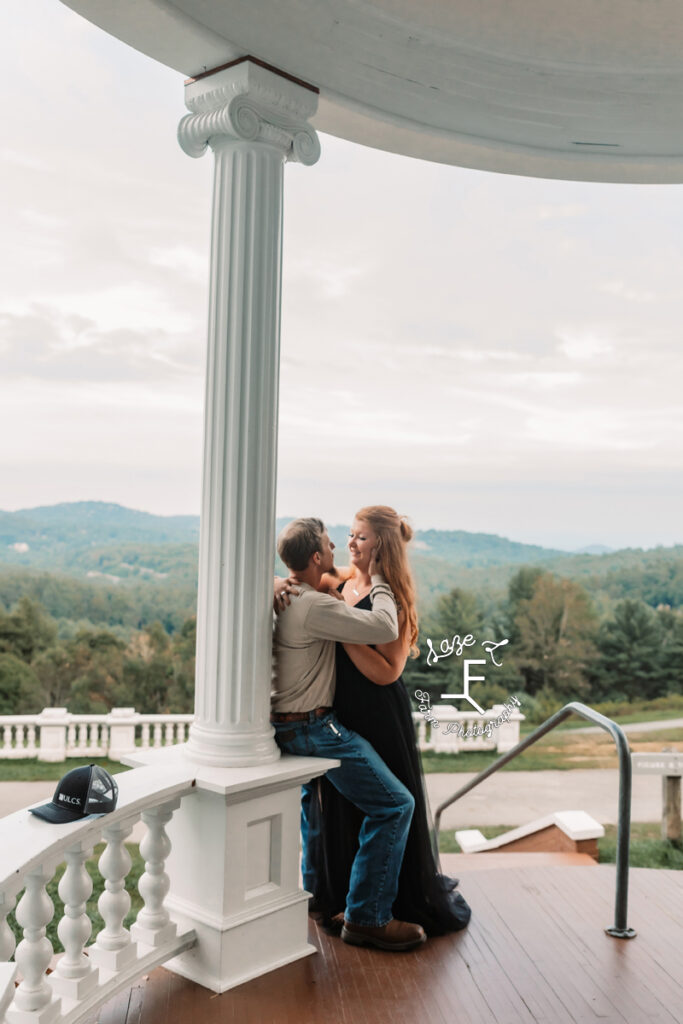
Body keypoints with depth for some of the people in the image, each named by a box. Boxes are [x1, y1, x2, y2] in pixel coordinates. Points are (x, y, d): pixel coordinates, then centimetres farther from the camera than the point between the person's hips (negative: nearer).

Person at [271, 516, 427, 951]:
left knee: (315, 794, 34)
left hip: (291, 724, 11)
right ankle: (366, 918, -1)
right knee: (394, 805, -8)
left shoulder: (286, 598, 7)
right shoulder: (314, 607, -24)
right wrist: (378, 580, -12)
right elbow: (385, 628, -28)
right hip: (314, 728, -11)